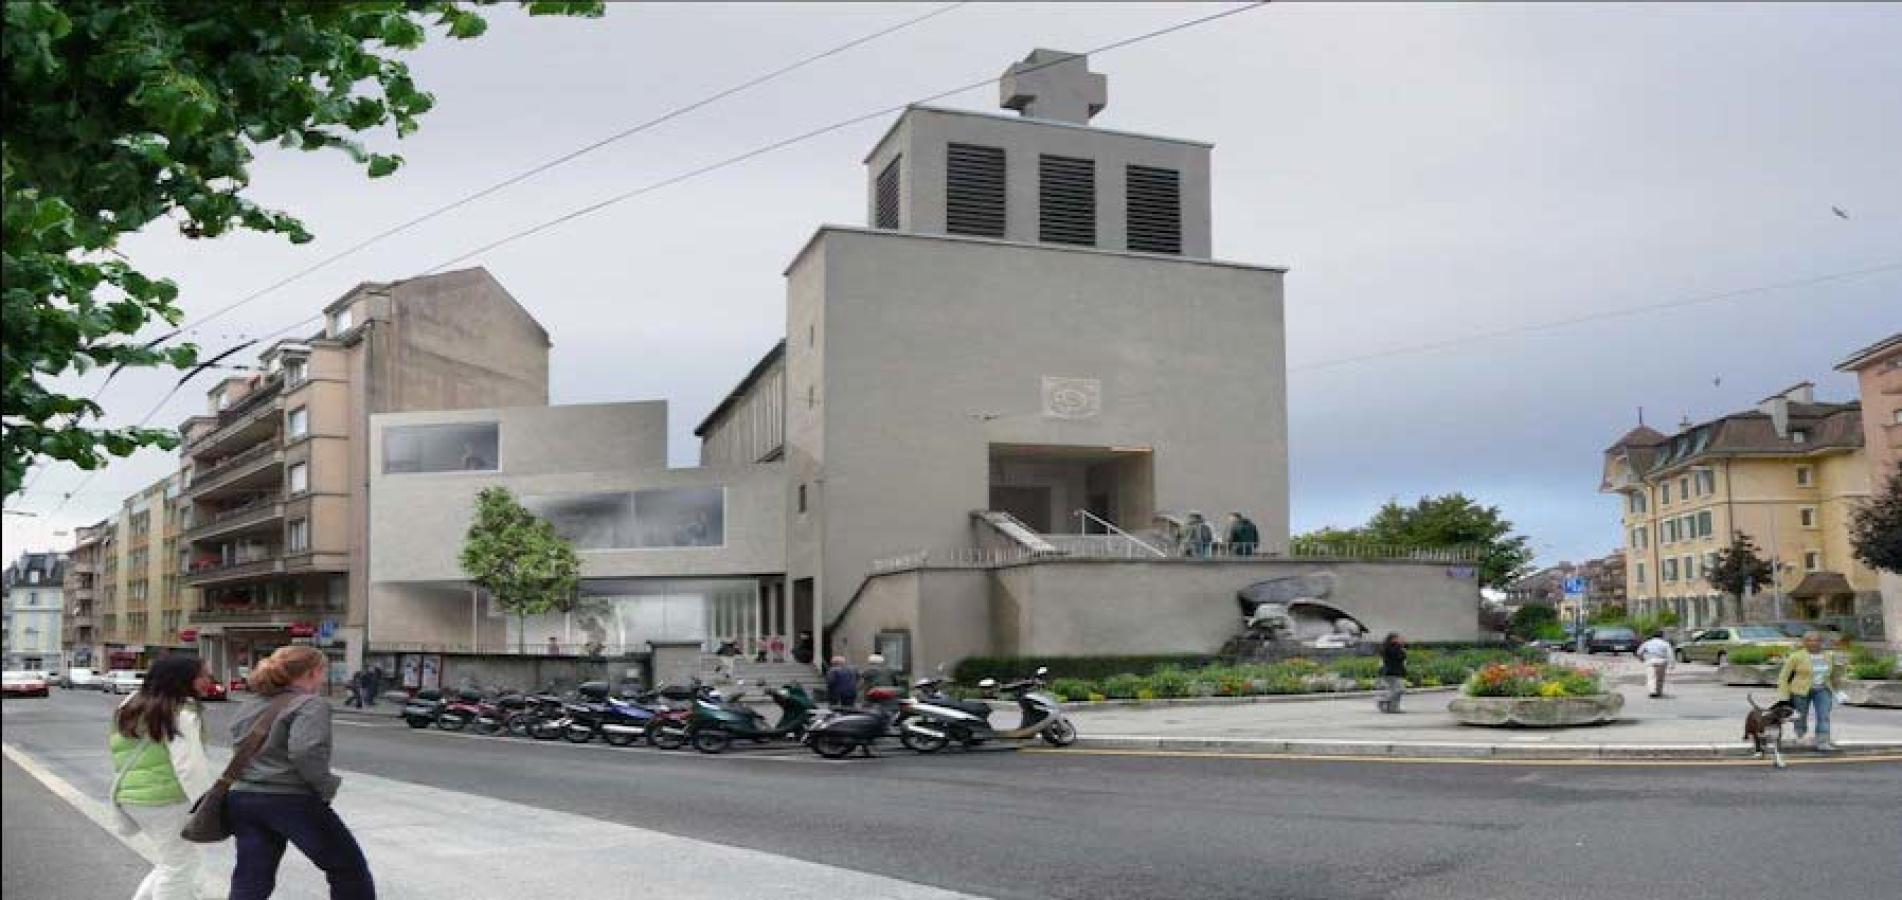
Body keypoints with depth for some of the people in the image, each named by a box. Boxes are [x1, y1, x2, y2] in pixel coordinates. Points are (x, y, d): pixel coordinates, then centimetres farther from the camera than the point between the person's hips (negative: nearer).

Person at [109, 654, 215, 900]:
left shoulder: (135, 708, 12)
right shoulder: (181, 713, -16)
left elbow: (117, 749, 20)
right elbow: (190, 765, -23)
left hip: (131, 795, 9)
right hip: (166, 798, -9)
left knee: (172, 861, 21)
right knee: (180, 865, 2)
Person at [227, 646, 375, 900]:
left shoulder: (248, 706, 14)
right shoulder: (311, 704, -11)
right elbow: (306, 752, -25)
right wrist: (326, 788, -13)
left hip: (242, 796, 7)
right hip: (292, 800, -7)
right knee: (349, 867, 10)